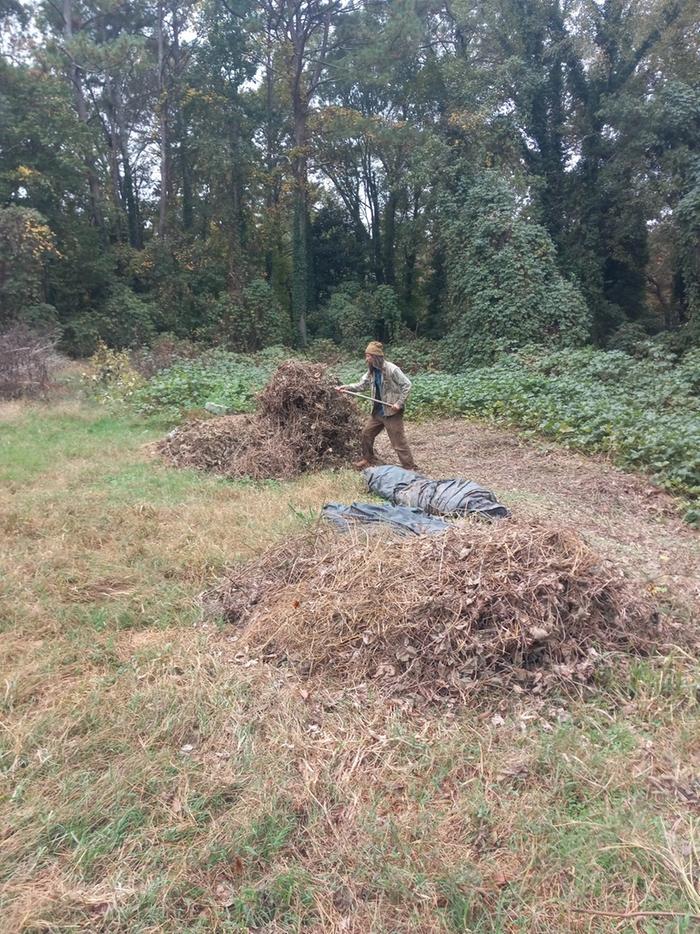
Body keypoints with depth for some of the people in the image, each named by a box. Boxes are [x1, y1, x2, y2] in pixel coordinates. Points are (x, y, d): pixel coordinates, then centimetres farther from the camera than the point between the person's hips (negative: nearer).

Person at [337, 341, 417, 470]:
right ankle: (369, 459, 36)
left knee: (398, 441, -4)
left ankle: (410, 467, 7)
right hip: (377, 411, 8)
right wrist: (346, 387, -2)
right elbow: (362, 385, 11)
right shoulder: (371, 371, 4)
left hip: (392, 411, -8)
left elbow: (407, 385, -15)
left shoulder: (392, 369, -18)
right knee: (366, 433, 17)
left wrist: (399, 403, -20)